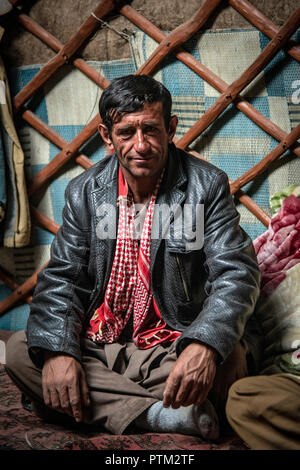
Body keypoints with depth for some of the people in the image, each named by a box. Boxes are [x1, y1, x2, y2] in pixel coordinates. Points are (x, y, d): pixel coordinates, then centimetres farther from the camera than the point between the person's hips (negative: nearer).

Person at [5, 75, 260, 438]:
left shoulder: (207, 185, -7)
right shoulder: (83, 191, 2)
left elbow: (236, 274, -14)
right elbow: (62, 277, 0)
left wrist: (204, 345, -35)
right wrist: (55, 351, -20)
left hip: (173, 350, -3)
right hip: (97, 349, 4)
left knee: (229, 361, -31)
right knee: (20, 351, -18)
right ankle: (158, 415, -24)